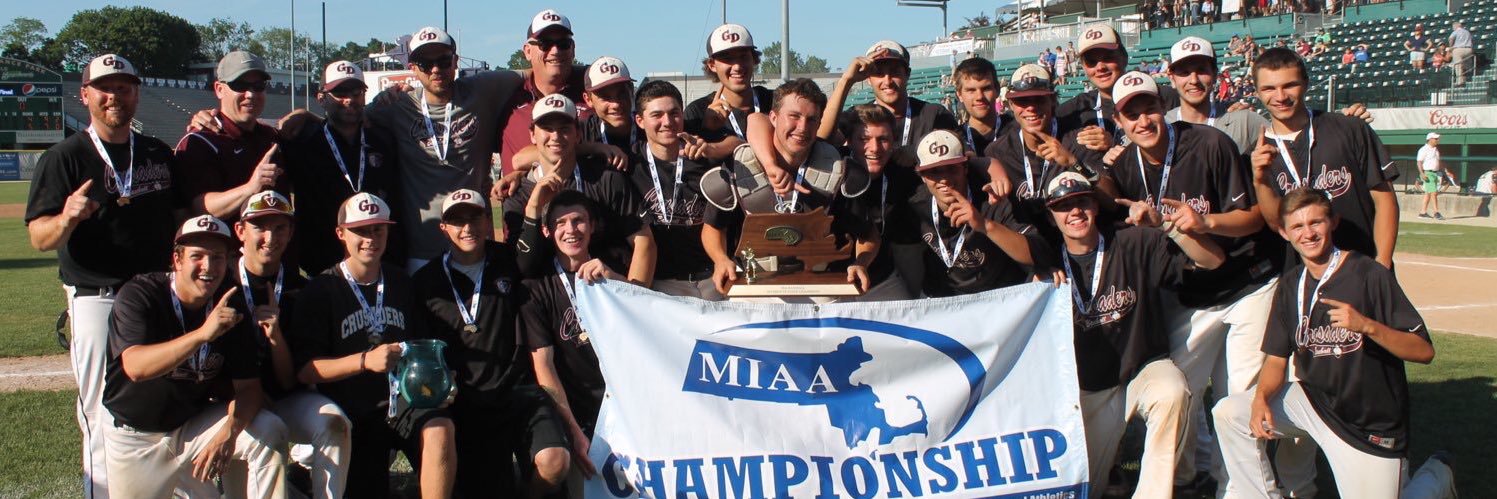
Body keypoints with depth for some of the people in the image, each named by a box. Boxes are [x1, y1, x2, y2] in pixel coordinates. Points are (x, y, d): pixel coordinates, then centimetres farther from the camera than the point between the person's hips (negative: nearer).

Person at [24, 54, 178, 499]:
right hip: (96, 300, -5)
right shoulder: (64, 157, -3)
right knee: (107, 427, -6)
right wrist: (67, 218, -31)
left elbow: (178, 215, 20)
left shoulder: (160, 153, 12)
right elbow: (39, 237, -10)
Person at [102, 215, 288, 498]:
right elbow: (135, 367, -34)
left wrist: (228, 433, -29)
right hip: (136, 435, -2)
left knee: (270, 432, -20)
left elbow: (248, 387, -10)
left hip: (197, 426, 2)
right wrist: (203, 334, -47)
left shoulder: (231, 307, -7)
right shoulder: (138, 296, -17)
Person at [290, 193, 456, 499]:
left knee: (439, 430, -30)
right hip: (351, 413, -2)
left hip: (402, 398, 2)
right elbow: (304, 370, -10)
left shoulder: (401, 284, 13)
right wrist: (365, 360, -22)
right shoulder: (320, 291, -2)